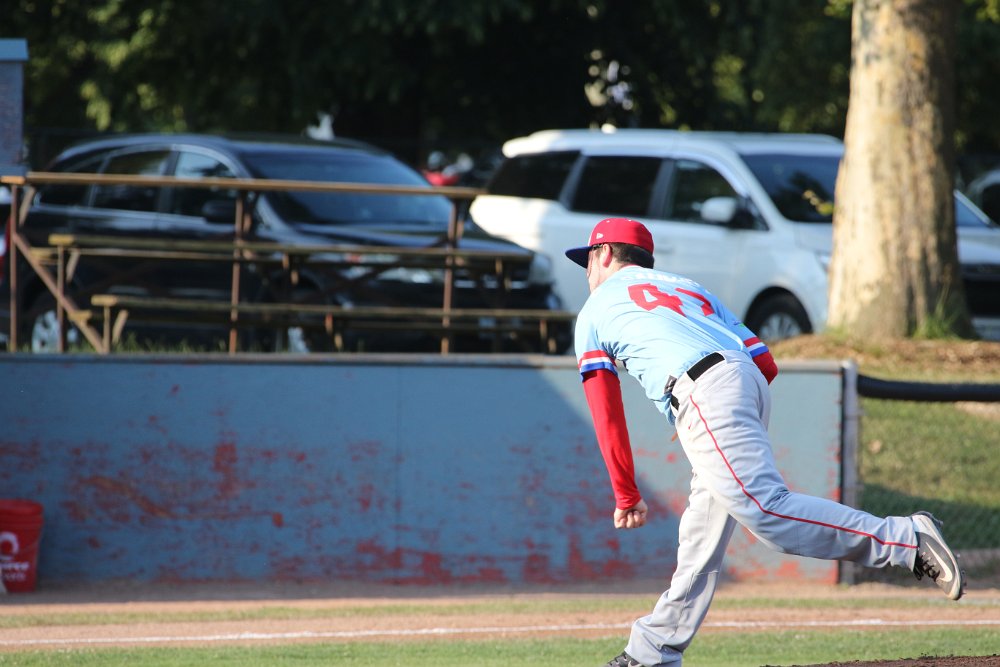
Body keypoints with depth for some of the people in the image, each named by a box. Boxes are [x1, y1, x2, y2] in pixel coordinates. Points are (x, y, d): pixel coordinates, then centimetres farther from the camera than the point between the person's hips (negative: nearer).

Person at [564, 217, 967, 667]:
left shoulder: (597, 309, 21)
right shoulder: (690, 288, 36)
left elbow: (607, 416, 17)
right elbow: (766, 364, 23)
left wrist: (627, 496, 22)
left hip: (701, 390, -8)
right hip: (751, 383, 8)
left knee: (766, 510, -21)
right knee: (702, 528, 12)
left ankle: (905, 540, -32)